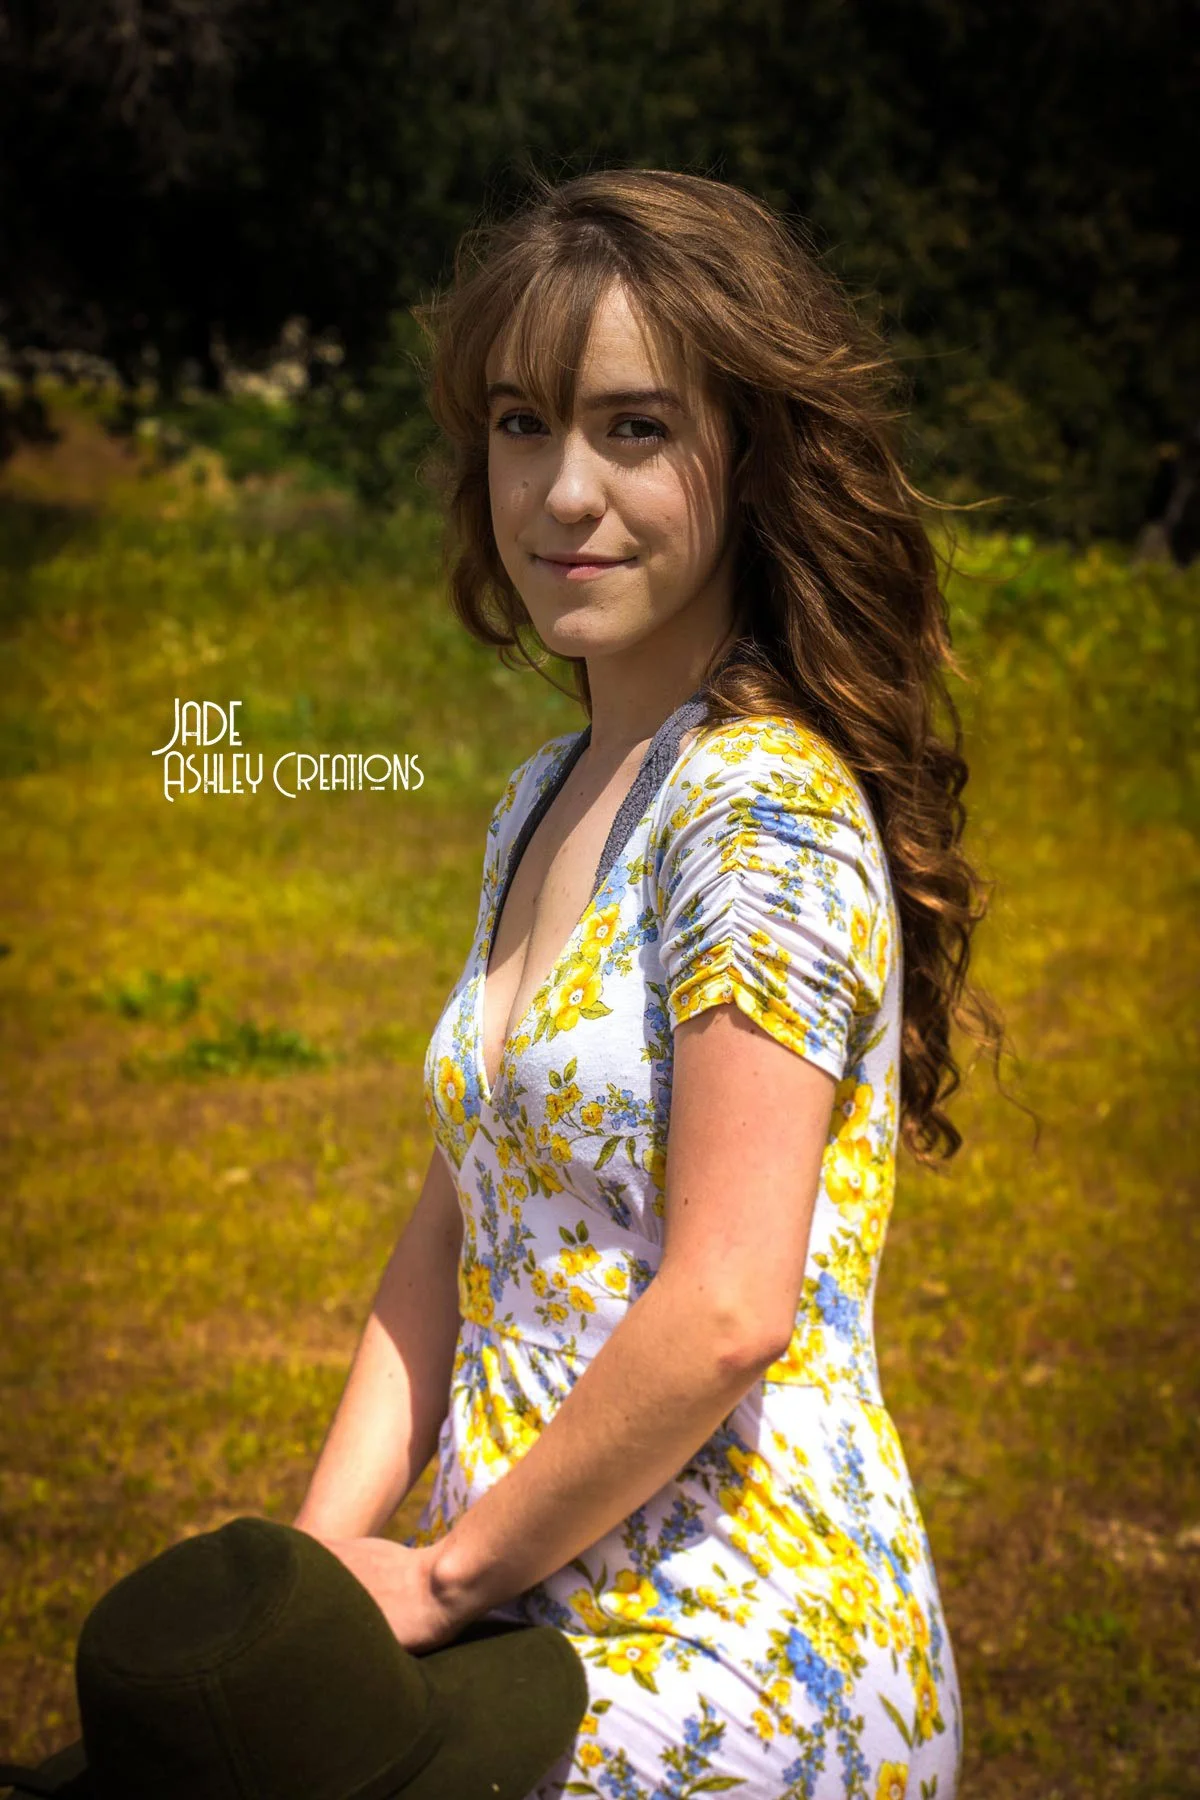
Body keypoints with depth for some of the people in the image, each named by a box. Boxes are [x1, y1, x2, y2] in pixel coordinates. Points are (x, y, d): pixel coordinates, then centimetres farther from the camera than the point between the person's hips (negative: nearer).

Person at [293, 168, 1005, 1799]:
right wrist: (318, 1559, 2)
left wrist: (446, 1570, -11)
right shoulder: (548, 801, 10)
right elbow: (456, 1242, 11)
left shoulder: (762, 809, -16)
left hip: (729, 1664, -7)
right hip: (547, 1631, 7)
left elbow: (728, 1311, -22)